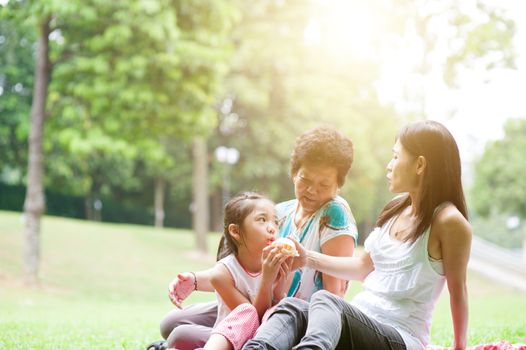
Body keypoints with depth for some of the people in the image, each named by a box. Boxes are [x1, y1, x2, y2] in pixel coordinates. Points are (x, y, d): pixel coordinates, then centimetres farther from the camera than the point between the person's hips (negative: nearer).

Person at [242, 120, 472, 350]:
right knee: (292, 307, -22)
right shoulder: (396, 209, 15)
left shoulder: (448, 221, -8)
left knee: (325, 300, -34)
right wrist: (308, 258, 17)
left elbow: (458, 290, -2)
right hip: (359, 320, 7)